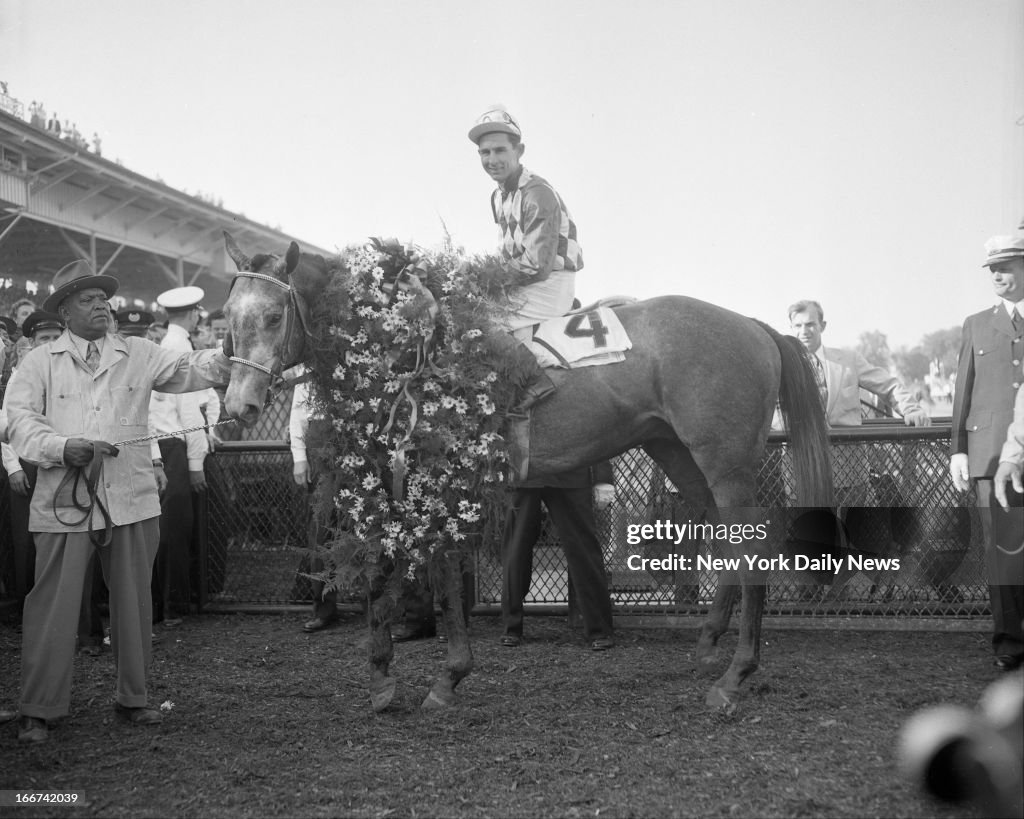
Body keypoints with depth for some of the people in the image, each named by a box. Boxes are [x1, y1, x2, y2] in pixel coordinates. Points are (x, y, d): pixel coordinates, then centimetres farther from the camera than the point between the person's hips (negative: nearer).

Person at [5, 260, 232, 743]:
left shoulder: (139, 355, 12)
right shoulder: (39, 363, 8)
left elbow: (186, 371, 0)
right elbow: (20, 419, -1)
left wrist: (221, 361, -21)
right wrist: (63, 447, -18)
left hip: (132, 499, 2)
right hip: (65, 500, -2)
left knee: (133, 600, 9)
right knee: (52, 604, -1)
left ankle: (133, 698, 23)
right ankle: (38, 709, 10)